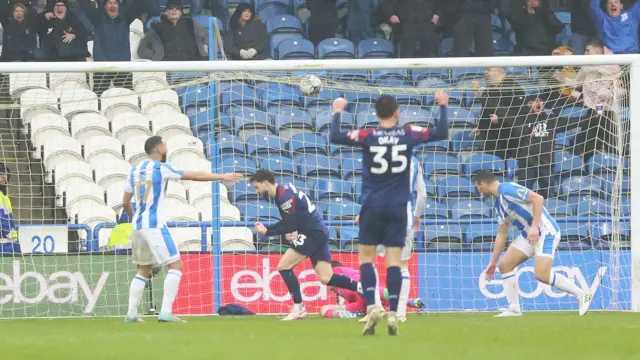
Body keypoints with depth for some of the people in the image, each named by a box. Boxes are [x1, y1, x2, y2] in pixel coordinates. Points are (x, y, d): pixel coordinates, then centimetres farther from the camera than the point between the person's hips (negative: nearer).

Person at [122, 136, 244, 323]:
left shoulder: (135, 171, 11)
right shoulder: (161, 169, -7)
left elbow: (125, 202, 15)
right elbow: (196, 175, -4)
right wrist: (222, 177, 5)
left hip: (138, 225, 7)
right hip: (154, 225, -7)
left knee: (144, 271, 18)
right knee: (175, 265, -6)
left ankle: (131, 313, 12)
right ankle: (165, 312, -17)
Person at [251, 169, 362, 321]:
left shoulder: (284, 196, -17)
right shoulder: (282, 193, 14)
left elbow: (291, 225, -17)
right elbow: (288, 222, 20)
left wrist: (267, 232, -9)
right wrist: (267, 228, 5)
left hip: (313, 233, -10)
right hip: (318, 233, 10)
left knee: (283, 266, -8)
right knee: (326, 278, 5)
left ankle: (298, 308, -6)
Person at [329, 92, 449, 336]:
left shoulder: (368, 136, -7)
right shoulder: (408, 134, -2)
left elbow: (335, 137, -14)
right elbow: (441, 133, 4)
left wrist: (338, 112, 2)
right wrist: (443, 106, 16)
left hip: (372, 206, -1)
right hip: (398, 207, 1)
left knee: (366, 257, 8)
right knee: (394, 260, 1)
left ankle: (372, 307, -10)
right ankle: (393, 314, -6)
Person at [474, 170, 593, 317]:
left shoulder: (507, 189, -14)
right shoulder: (499, 204, 16)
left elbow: (538, 198, -22)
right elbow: (502, 235, 22)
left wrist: (534, 227, -26)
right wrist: (492, 262, 23)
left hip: (545, 232, -10)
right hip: (528, 234, 10)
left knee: (541, 274, -21)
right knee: (505, 265, 3)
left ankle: (581, 295, -8)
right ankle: (514, 308, 9)